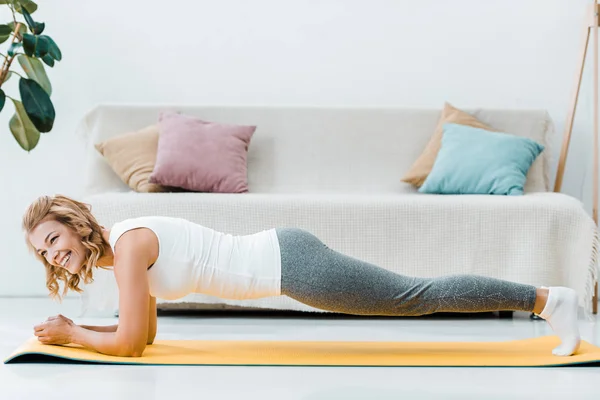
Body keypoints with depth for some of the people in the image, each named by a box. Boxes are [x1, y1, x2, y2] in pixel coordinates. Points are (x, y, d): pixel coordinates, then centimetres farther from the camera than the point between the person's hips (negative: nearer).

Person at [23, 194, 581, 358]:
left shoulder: (127, 242, -16)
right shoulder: (123, 249, 11)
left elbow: (129, 343, -16)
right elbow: (146, 332, 20)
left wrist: (70, 333, -2)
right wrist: (71, 328, 14)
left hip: (290, 264, -8)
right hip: (283, 257, 8)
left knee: (422, 294, -2)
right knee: (418, 297, 14)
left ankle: (547, 298, 7)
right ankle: (544, 299, 23)